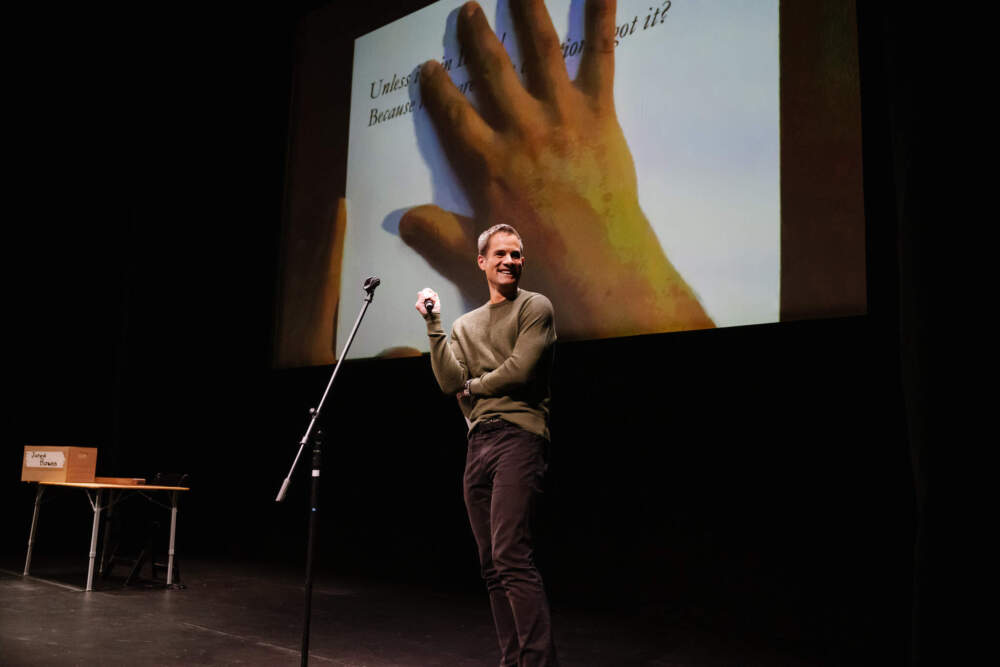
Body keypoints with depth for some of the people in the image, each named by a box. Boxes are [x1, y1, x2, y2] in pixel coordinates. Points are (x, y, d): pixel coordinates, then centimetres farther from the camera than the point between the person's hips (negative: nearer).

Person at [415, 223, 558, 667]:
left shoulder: (535, 307, 3)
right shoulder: (466, 325, 19)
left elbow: (520, 371, -10)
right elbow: (450, 382, 4)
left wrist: (474, 386, 4)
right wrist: (434, 325, -1)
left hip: (519, 435, -7)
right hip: (478, 444, 7)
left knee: (510, 556, -18)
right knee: (492, 565, 8)